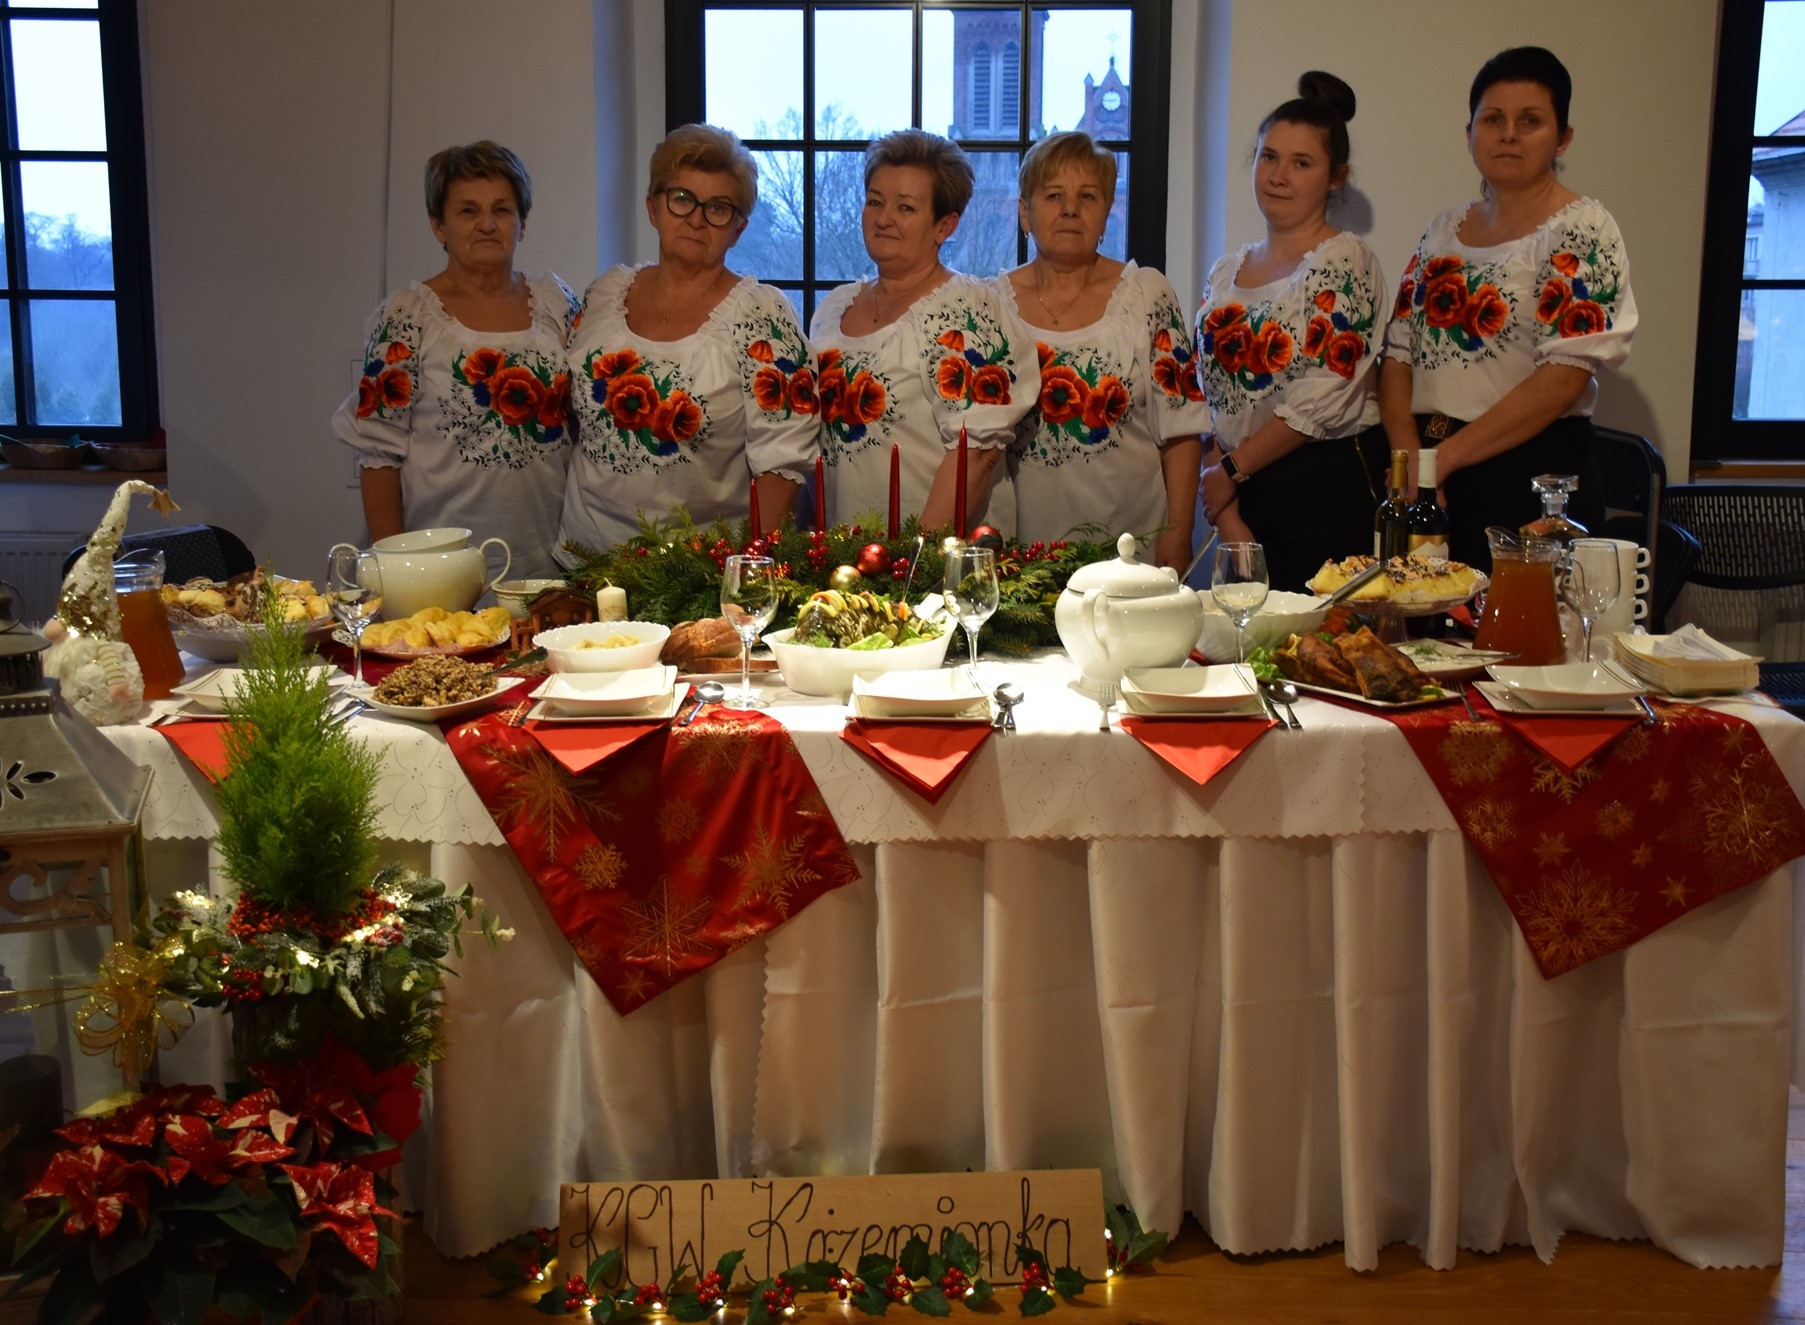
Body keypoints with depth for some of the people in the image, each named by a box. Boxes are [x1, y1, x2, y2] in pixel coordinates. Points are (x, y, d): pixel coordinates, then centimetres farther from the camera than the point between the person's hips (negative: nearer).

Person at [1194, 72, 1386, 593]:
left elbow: (1324, 400, -15)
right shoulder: (1226, 274, 12)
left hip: (1321, 496, -5)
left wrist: (1231, 470, -7)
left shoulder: (1345, 262, -7)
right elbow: (1207, 400, 9)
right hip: (1240, 498, 6)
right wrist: (1227, 516, -1)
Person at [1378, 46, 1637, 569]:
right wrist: (1410, 462, -8)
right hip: (1431, 486, 5)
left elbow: (1564, 378, -16)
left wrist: (1443, 457, -17)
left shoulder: (1582, 232, -6)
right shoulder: (1443, 230, 12)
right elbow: (1399, 354, 8)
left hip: (1532, 478, -5)